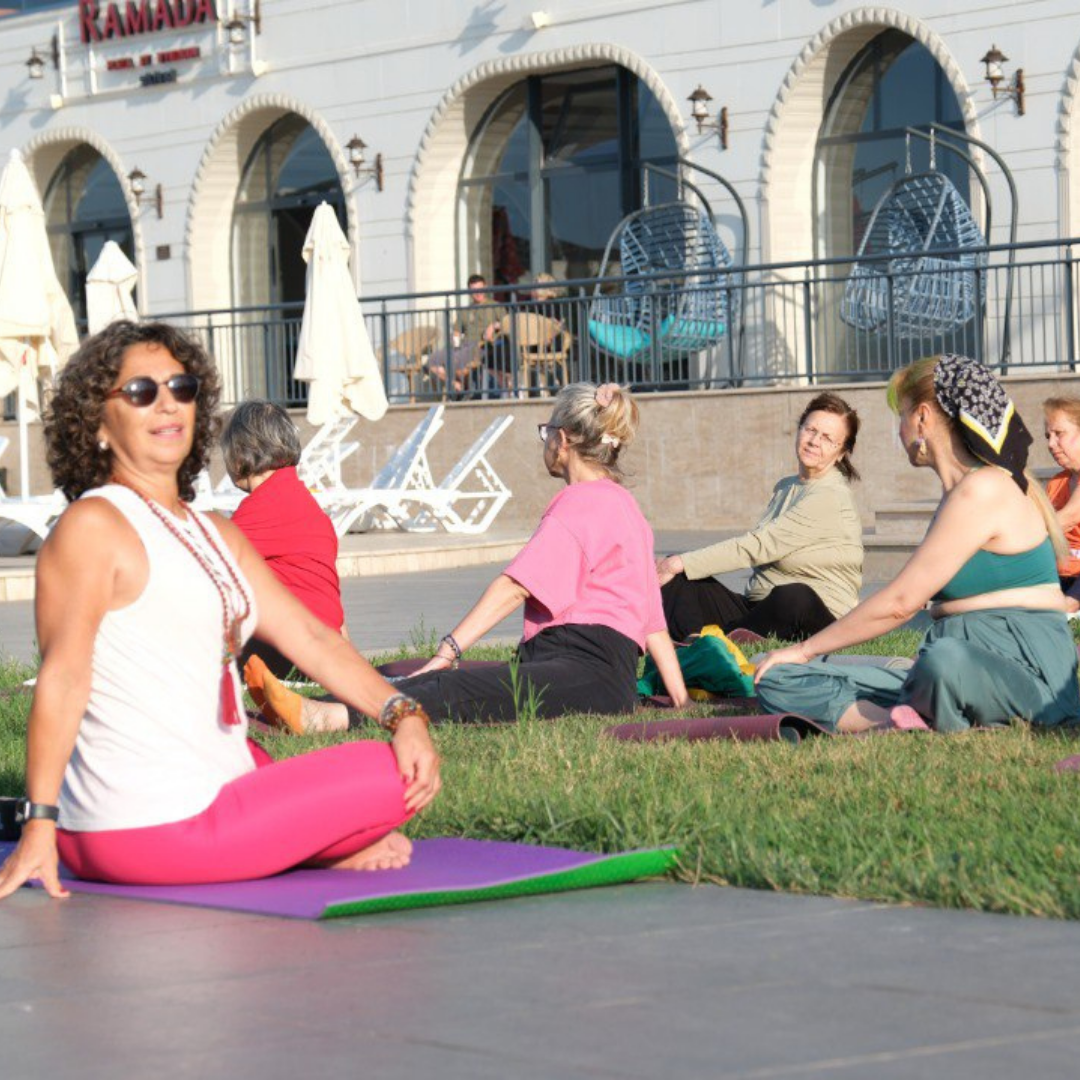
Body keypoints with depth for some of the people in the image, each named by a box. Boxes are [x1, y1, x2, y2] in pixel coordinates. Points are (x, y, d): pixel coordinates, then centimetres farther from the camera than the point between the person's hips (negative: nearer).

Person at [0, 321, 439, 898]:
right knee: (390, 775, -4)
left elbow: (310, 635, 10)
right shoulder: (91, 528, -11)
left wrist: (402, 714, -4)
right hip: (154, 828, -10)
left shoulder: (218, 537, 16)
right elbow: (61, 676, -20)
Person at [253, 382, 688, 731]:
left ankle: (322, 717, -48)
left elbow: (516, 587, -13)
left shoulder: (582, 502, -2)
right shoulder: (624, 503, 30)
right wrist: (681, 701, 28)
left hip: (588, 672, -9)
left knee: (456, 692, -29)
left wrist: (451, 647, -17)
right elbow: (653, 620, 28)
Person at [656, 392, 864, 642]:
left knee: (794, 598, -42)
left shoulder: (831, 499, -12)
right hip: (758, 607, 8)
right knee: (675, 578, -9)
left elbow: (759, 545, -17)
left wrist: (681, 564, -17)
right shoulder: (785, 488, 17)